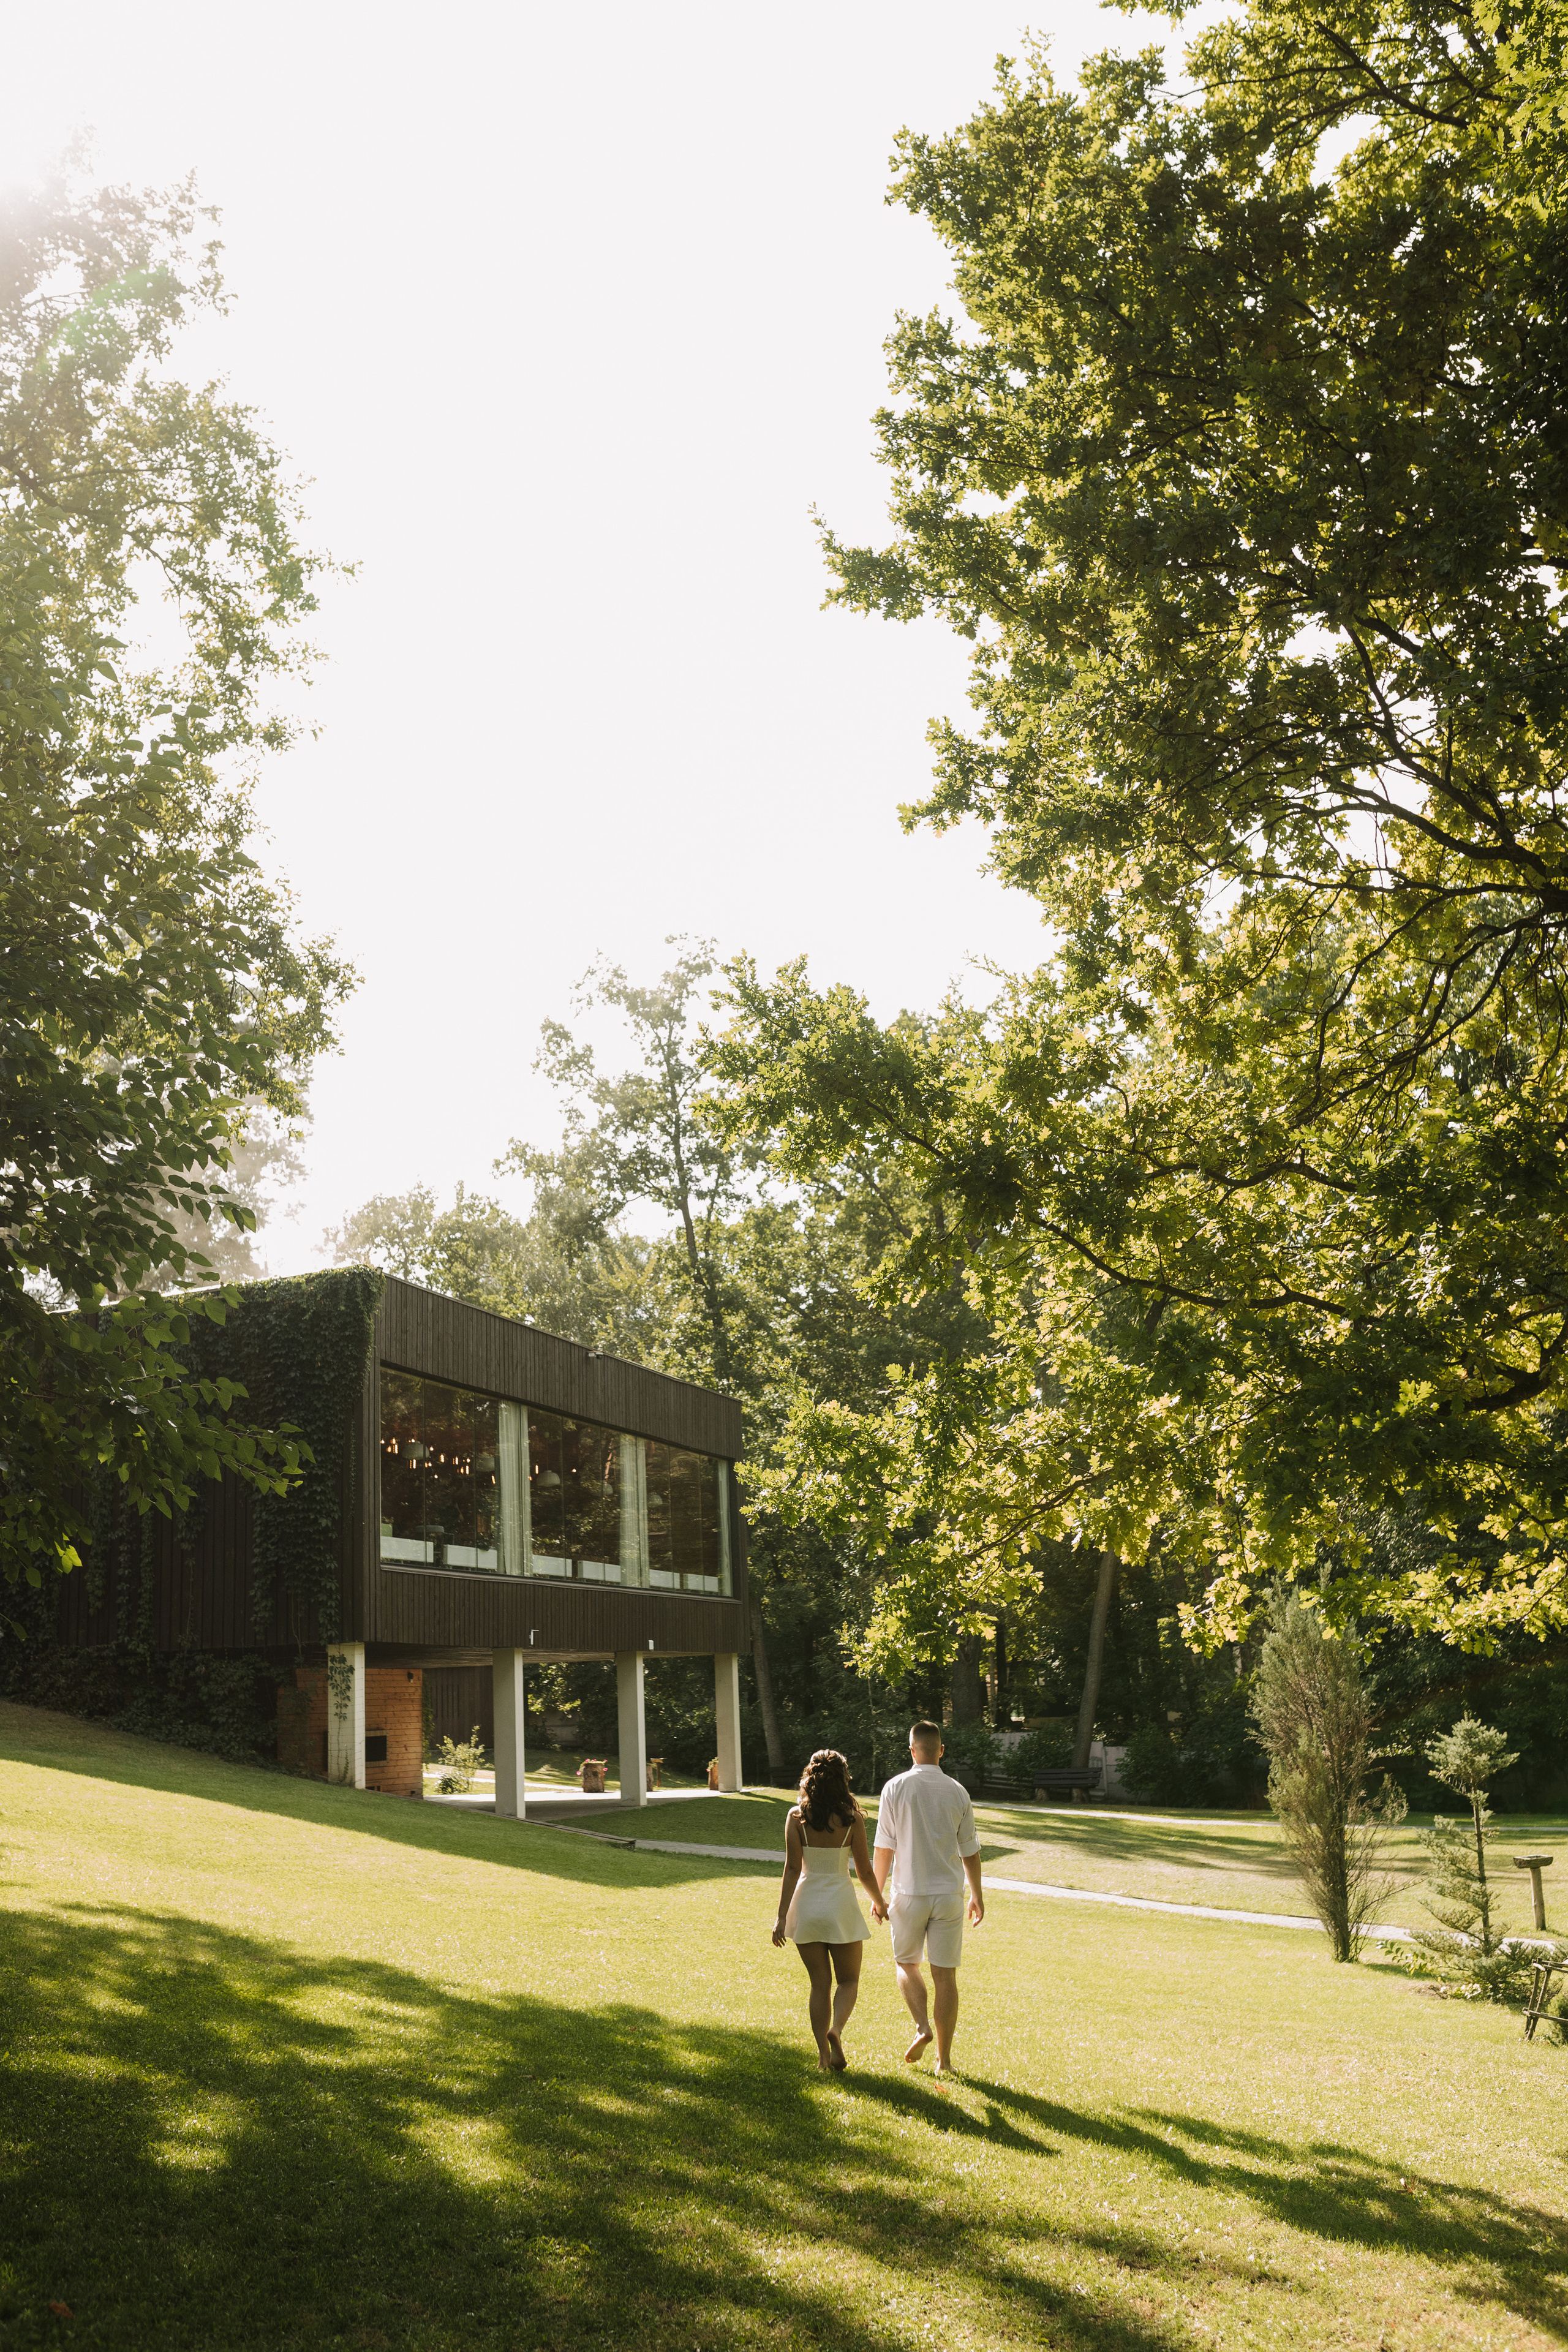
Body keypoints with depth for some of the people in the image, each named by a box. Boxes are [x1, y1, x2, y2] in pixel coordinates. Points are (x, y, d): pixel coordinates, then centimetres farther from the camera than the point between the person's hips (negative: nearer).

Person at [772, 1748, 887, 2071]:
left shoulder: (797, 1817, -7)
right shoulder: (851, 1819, -8)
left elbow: (792, 1868, -10)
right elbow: (864, 1871, -1)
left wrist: (782, 1916, -8)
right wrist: (879, 1902, 16)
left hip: (806, 1902, 2)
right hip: (840, 1902, -1)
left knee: (820, 1983, 14)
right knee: (849, 1980, 13)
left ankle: (824, 2054, 10)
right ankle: (835, 2030, -14)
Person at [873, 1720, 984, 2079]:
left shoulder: (896, 1788, -6)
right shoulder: (957, 1793, -1)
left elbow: (884, 1848, -4)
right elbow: (970, 1851, 6)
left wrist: (877, 1892, 7)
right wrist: (977, 1895, 18)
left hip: (909, 1892, -1)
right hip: (949, 1893, 1)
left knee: (906, 1964, 18)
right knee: (945, 1975, 7)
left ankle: (922, 2027, -3)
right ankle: (944, 2058, 8)